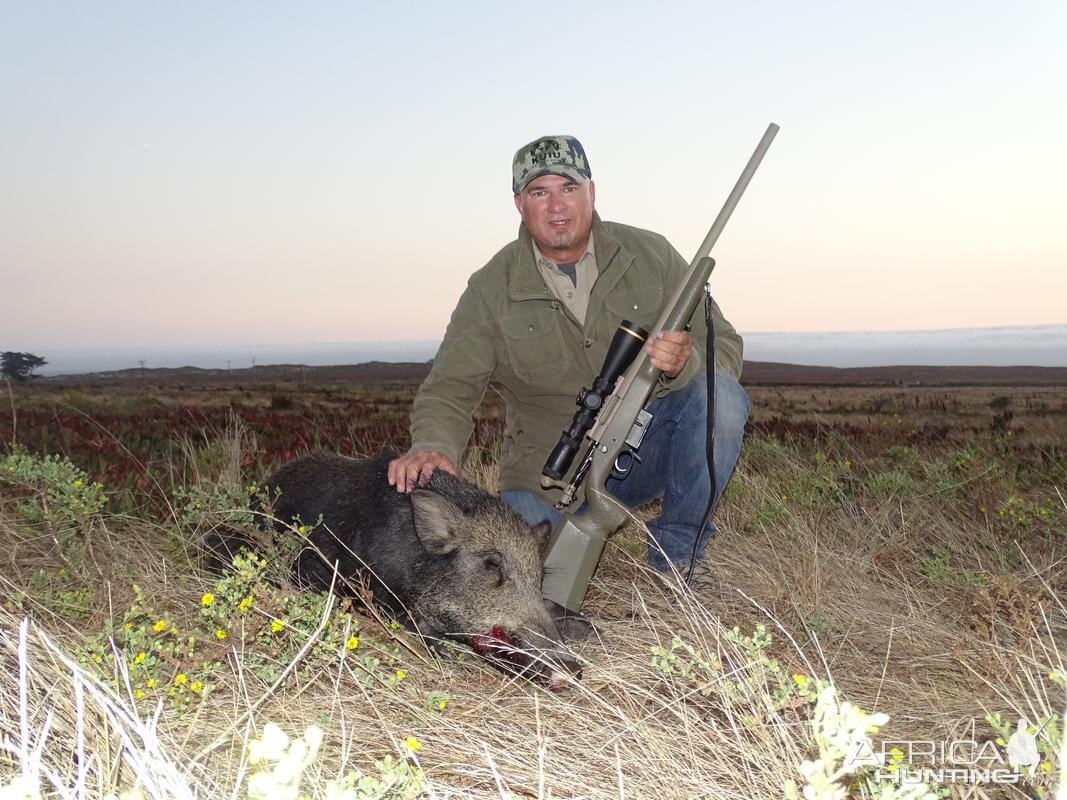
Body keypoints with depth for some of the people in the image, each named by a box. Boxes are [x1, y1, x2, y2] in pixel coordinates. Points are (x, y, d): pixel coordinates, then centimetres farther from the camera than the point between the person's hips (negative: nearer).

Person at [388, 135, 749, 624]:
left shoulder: (650, 255, -2)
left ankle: (678, 551, -6)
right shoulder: (492, 289, -3)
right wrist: (432, 446, -32)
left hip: (646, 445, 1)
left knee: (718, 394, -26)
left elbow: (724, 347, -5)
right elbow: (449, 390, -8)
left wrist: (684, 362, -31)